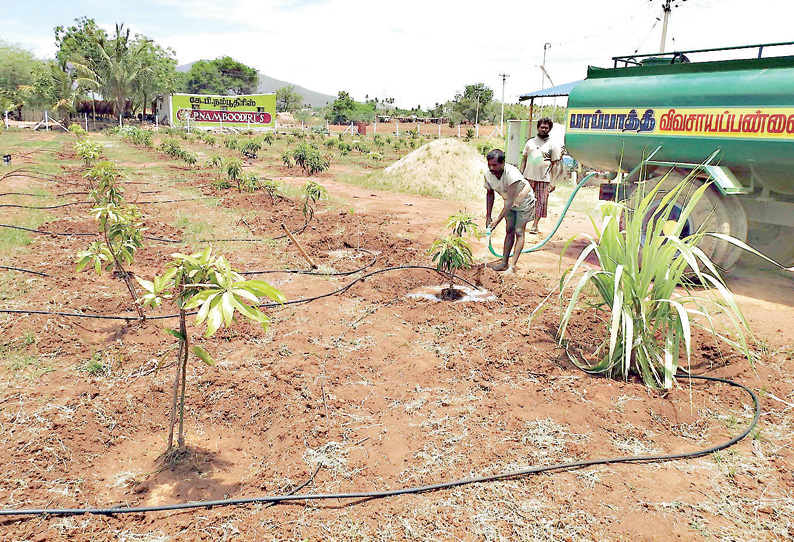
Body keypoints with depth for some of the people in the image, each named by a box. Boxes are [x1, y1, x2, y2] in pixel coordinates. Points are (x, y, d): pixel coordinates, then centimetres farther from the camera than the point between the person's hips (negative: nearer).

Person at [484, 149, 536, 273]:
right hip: (510, 202, 6)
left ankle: (512, 265, -12)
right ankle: (504, 263, 7)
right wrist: (488, 216, -4)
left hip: (524, 201, -6)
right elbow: (489, 194, 0)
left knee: (519, 232, -10)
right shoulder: (488, 174, -17)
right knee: (509, 231, 6)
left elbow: (510, 200, -37)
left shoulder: (511, 174, -38)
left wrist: (497, 220, -38)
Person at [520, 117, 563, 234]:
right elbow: (524, 159, 15)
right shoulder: (530, 142, 12)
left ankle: (535, 225, 10)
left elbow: (555, 164, 2)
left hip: (544, 178, -2)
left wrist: (552, 182, -4)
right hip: (528, 177, 2)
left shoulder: (553, 145, 4)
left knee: (541, 202, 0)